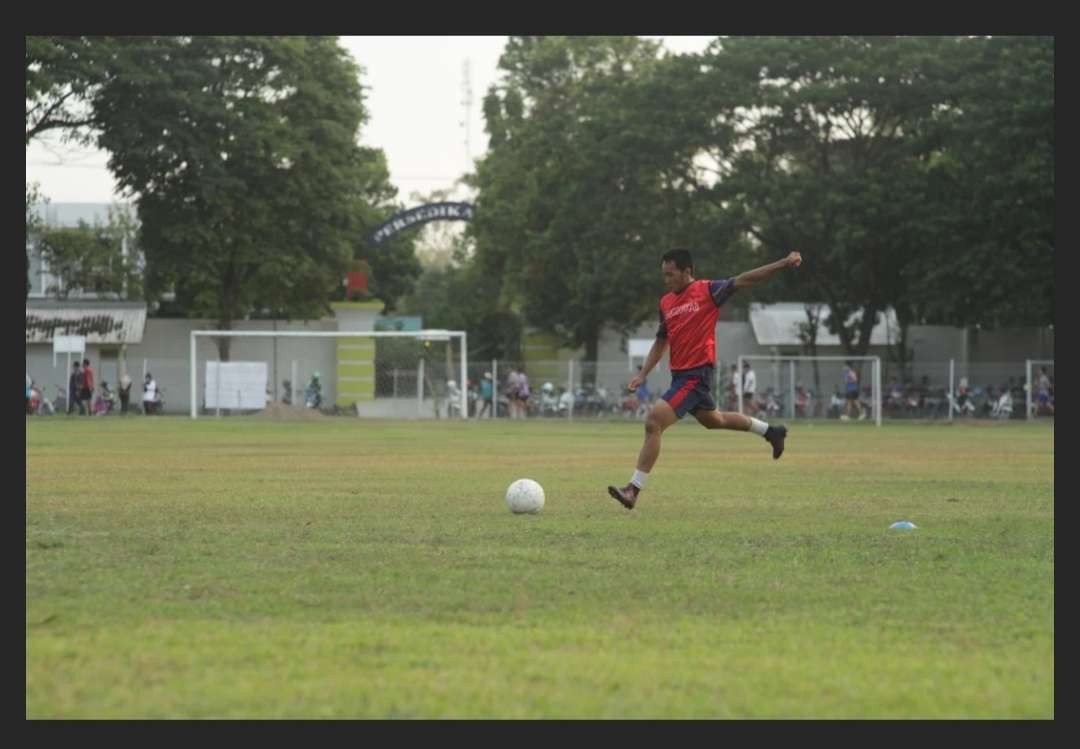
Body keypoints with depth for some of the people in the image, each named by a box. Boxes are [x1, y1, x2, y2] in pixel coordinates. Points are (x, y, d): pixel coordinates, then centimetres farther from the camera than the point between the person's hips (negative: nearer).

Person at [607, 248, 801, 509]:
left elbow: (744, 280, -10)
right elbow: (661, 341, 22)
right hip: (679, 374, 9)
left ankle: (634, 489, -16)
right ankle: (770, 431, 48)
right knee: (713, 420, 27)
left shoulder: (707, 291, -8)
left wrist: (783, 263, -18)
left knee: (654, 422, -18)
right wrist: (643, 374, 14)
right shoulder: (665, 303, 11)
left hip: (697, 374, -9)